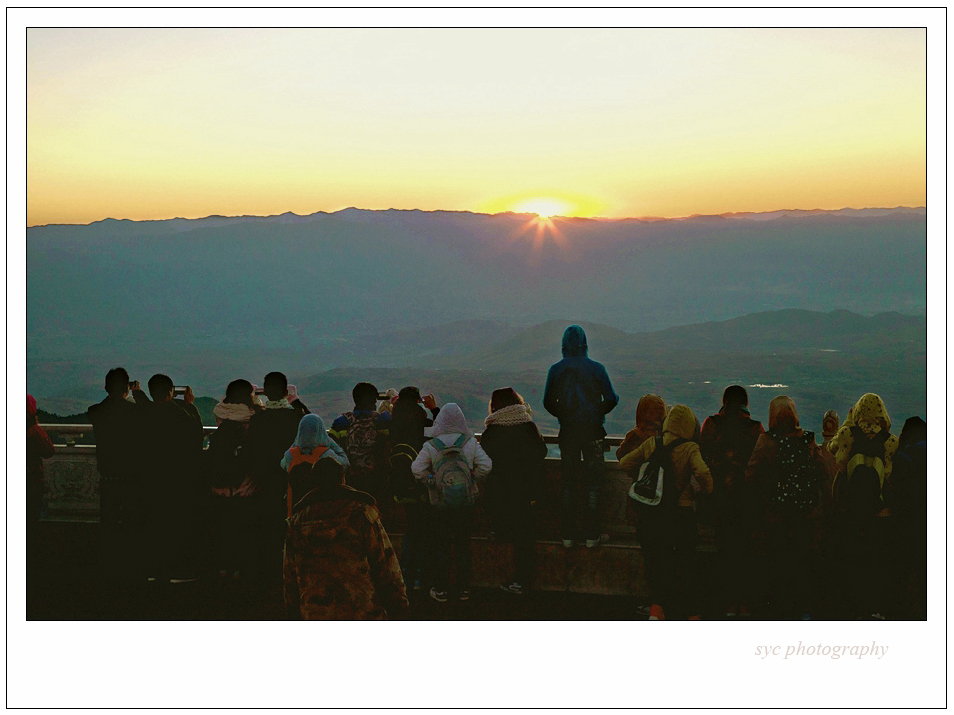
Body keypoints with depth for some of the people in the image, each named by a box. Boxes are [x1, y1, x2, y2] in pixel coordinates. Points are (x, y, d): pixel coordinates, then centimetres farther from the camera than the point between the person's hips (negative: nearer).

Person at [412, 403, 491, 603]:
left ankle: (440, 590, 12)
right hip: (466, 503, 1)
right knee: (463, 547, 12)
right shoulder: (470, 442, -5)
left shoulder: (431, 445, -8)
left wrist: (431, 481, 3)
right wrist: (471, 479, 4)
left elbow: (417, 469, -10)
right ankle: (464, 589, 17)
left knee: (441, 548, 8)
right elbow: (485, 466, -9)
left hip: (440, 504, -1)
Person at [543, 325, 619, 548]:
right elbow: (611, 399, -5)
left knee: (568, 483, 9)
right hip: (592, 430, -2)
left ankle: (568, 535, 9)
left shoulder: (555, 370, -2)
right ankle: (592, 534, 5)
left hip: (567, 432, 2)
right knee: (592, 483, 5)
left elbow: (548, 402, 3)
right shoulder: (596, 368, -7)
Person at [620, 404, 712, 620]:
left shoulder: (651, 444, 0)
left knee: (657, 563, 12)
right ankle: (693, 615, 20)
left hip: (651, 513, 2)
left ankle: (656, 609, -6)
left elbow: (625, 463, 4)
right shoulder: (690, 448, -11)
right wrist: (706, 490, -7)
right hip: (681, 514, -2)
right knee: (687, 564, 14)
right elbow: (702, 472, -26)